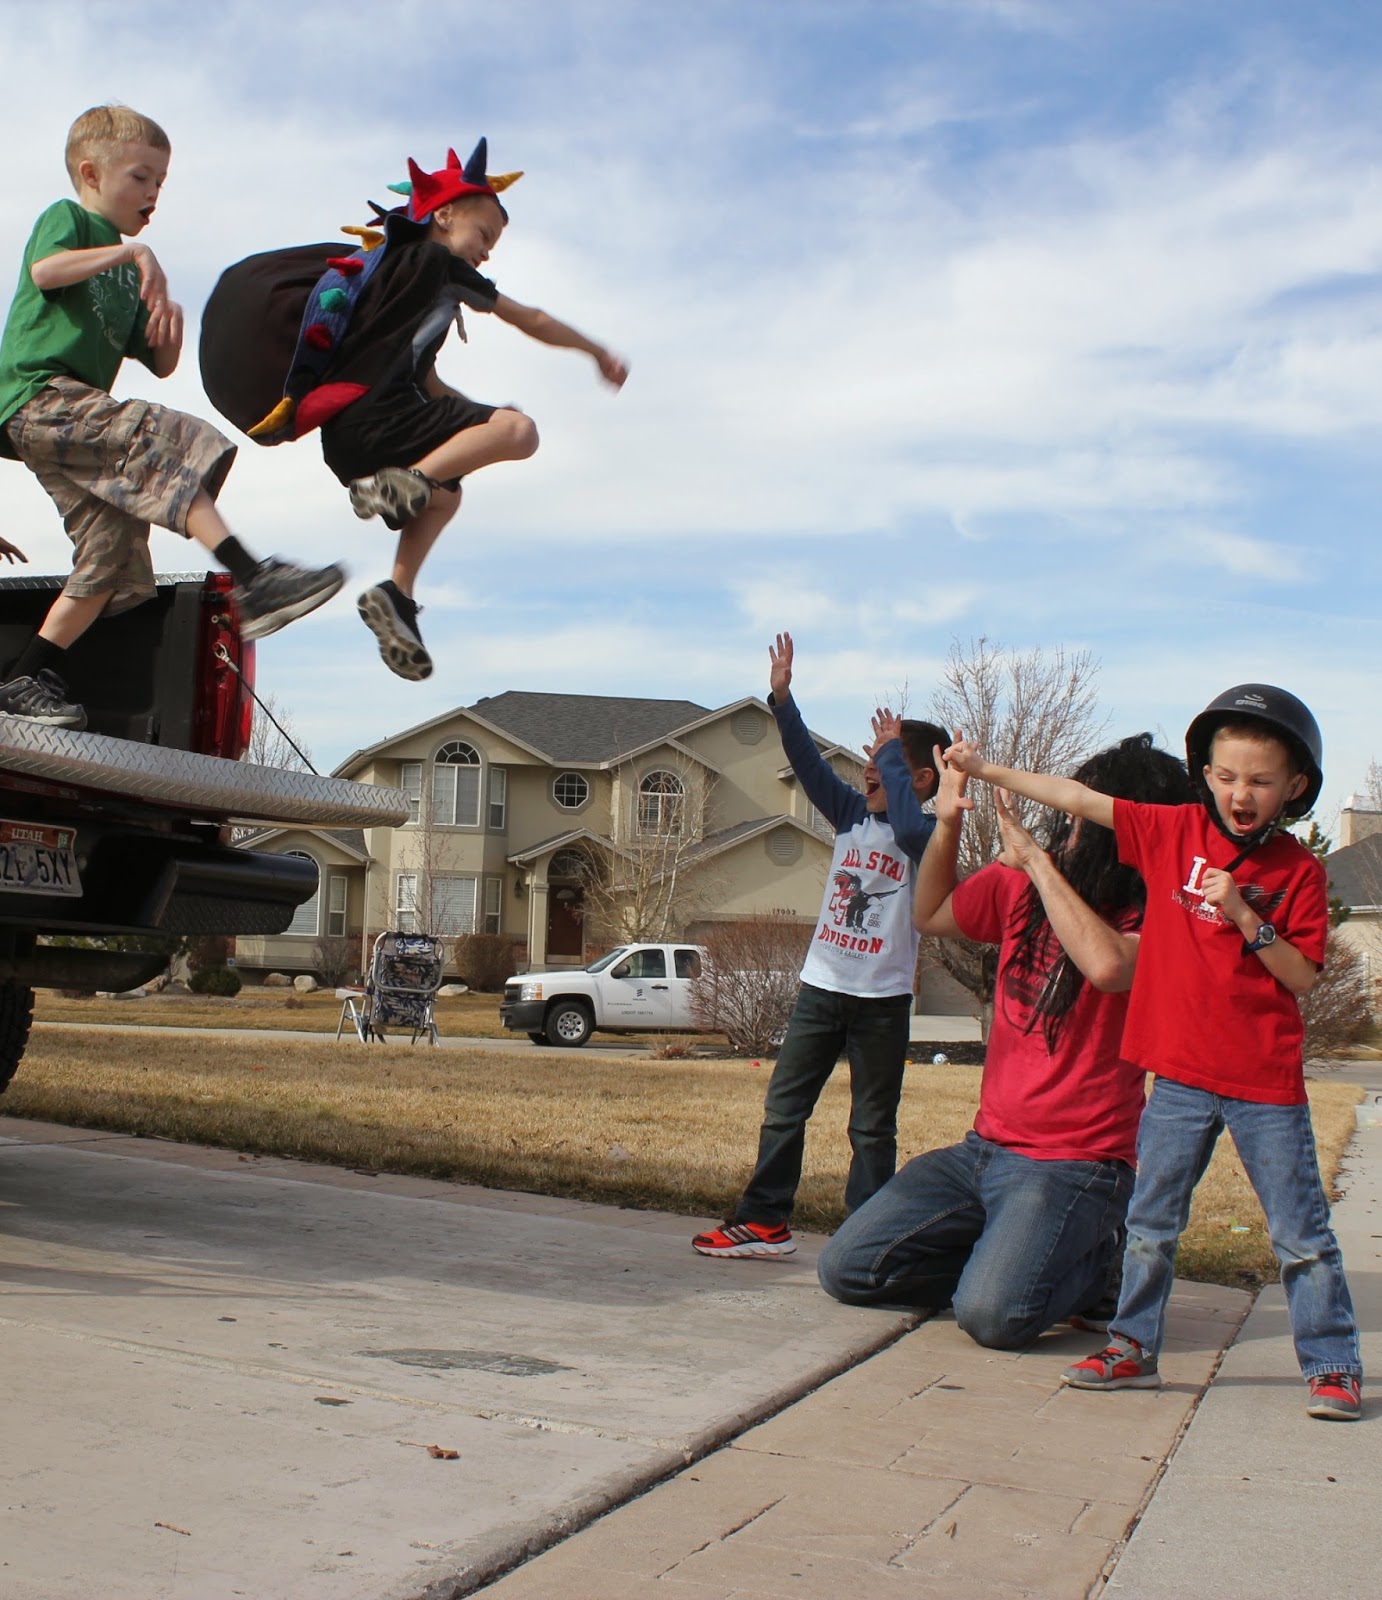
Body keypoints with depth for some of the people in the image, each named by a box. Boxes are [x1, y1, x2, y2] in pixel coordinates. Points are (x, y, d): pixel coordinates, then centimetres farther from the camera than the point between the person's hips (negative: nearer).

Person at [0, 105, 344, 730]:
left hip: (75, 412, 9)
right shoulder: (65, 218, 6)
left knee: (116, 550, 1)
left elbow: (159, 364, 24)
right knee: (172, 442, -28)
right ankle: (252, 581, -42)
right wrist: (132, 252, -23)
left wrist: (170, 325, 3)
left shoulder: (126, 278, 29)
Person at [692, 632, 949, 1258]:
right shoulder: (851, 815, 8)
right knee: (782, 1108, 6)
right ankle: (764, 1222, 13)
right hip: (822, 987, 6)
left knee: (872, 1126, 4)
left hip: (882, 999, -5)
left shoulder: (928, 836, -7)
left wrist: (891, 751, -19)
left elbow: (908, 825, -31)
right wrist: (782, 698, -13)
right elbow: (809, 763, -1)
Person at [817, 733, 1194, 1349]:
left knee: (991, 1314, -28)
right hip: (985, 1149, 7)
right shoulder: (1020, 884, 5)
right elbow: (931, 916, 22)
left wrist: (1037, 860, -26)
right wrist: (946, 823, 5)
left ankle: (1093, 1264, 4)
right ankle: (1010, 1257, 17)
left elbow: (1107, 966, -36)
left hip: (1073, 1166, -6)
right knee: (844, 1269, 0)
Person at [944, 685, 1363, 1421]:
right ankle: (1134, 1347, 23)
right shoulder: (1172, 831, 1)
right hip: (1180, 1073, 2)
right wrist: (985, 769, 1)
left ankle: (1332, 1366, 17)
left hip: (1266, 1083, -2)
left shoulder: (1297, 869, -4)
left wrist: (1246, 917, -20)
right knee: (1150, 1222, 10)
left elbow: (1302, 976, -7)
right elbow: (1076, 799, 1)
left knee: (1301, 1234, 4)